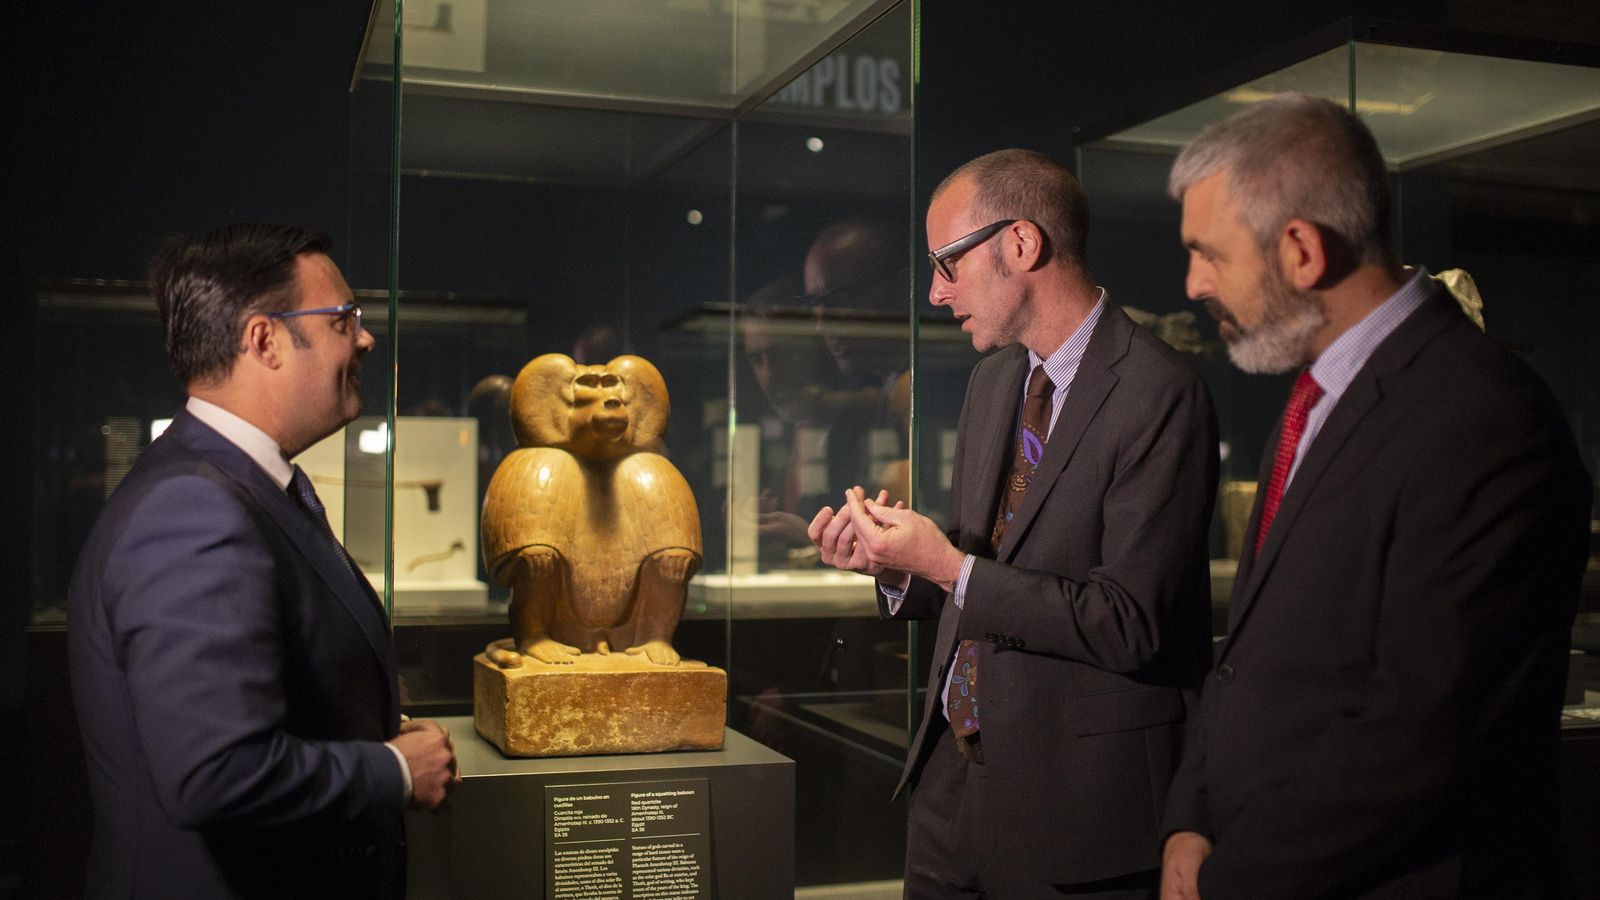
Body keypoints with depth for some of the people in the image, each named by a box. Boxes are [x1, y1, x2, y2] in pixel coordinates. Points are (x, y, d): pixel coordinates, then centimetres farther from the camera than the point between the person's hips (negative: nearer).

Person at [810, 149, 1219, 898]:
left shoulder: (1158, 396, -17)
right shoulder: (992, 380, 9)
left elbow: (1130, 623, -21)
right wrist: (895, 564, -5)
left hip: (1078, 802, -7)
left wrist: (948, 566, -22)